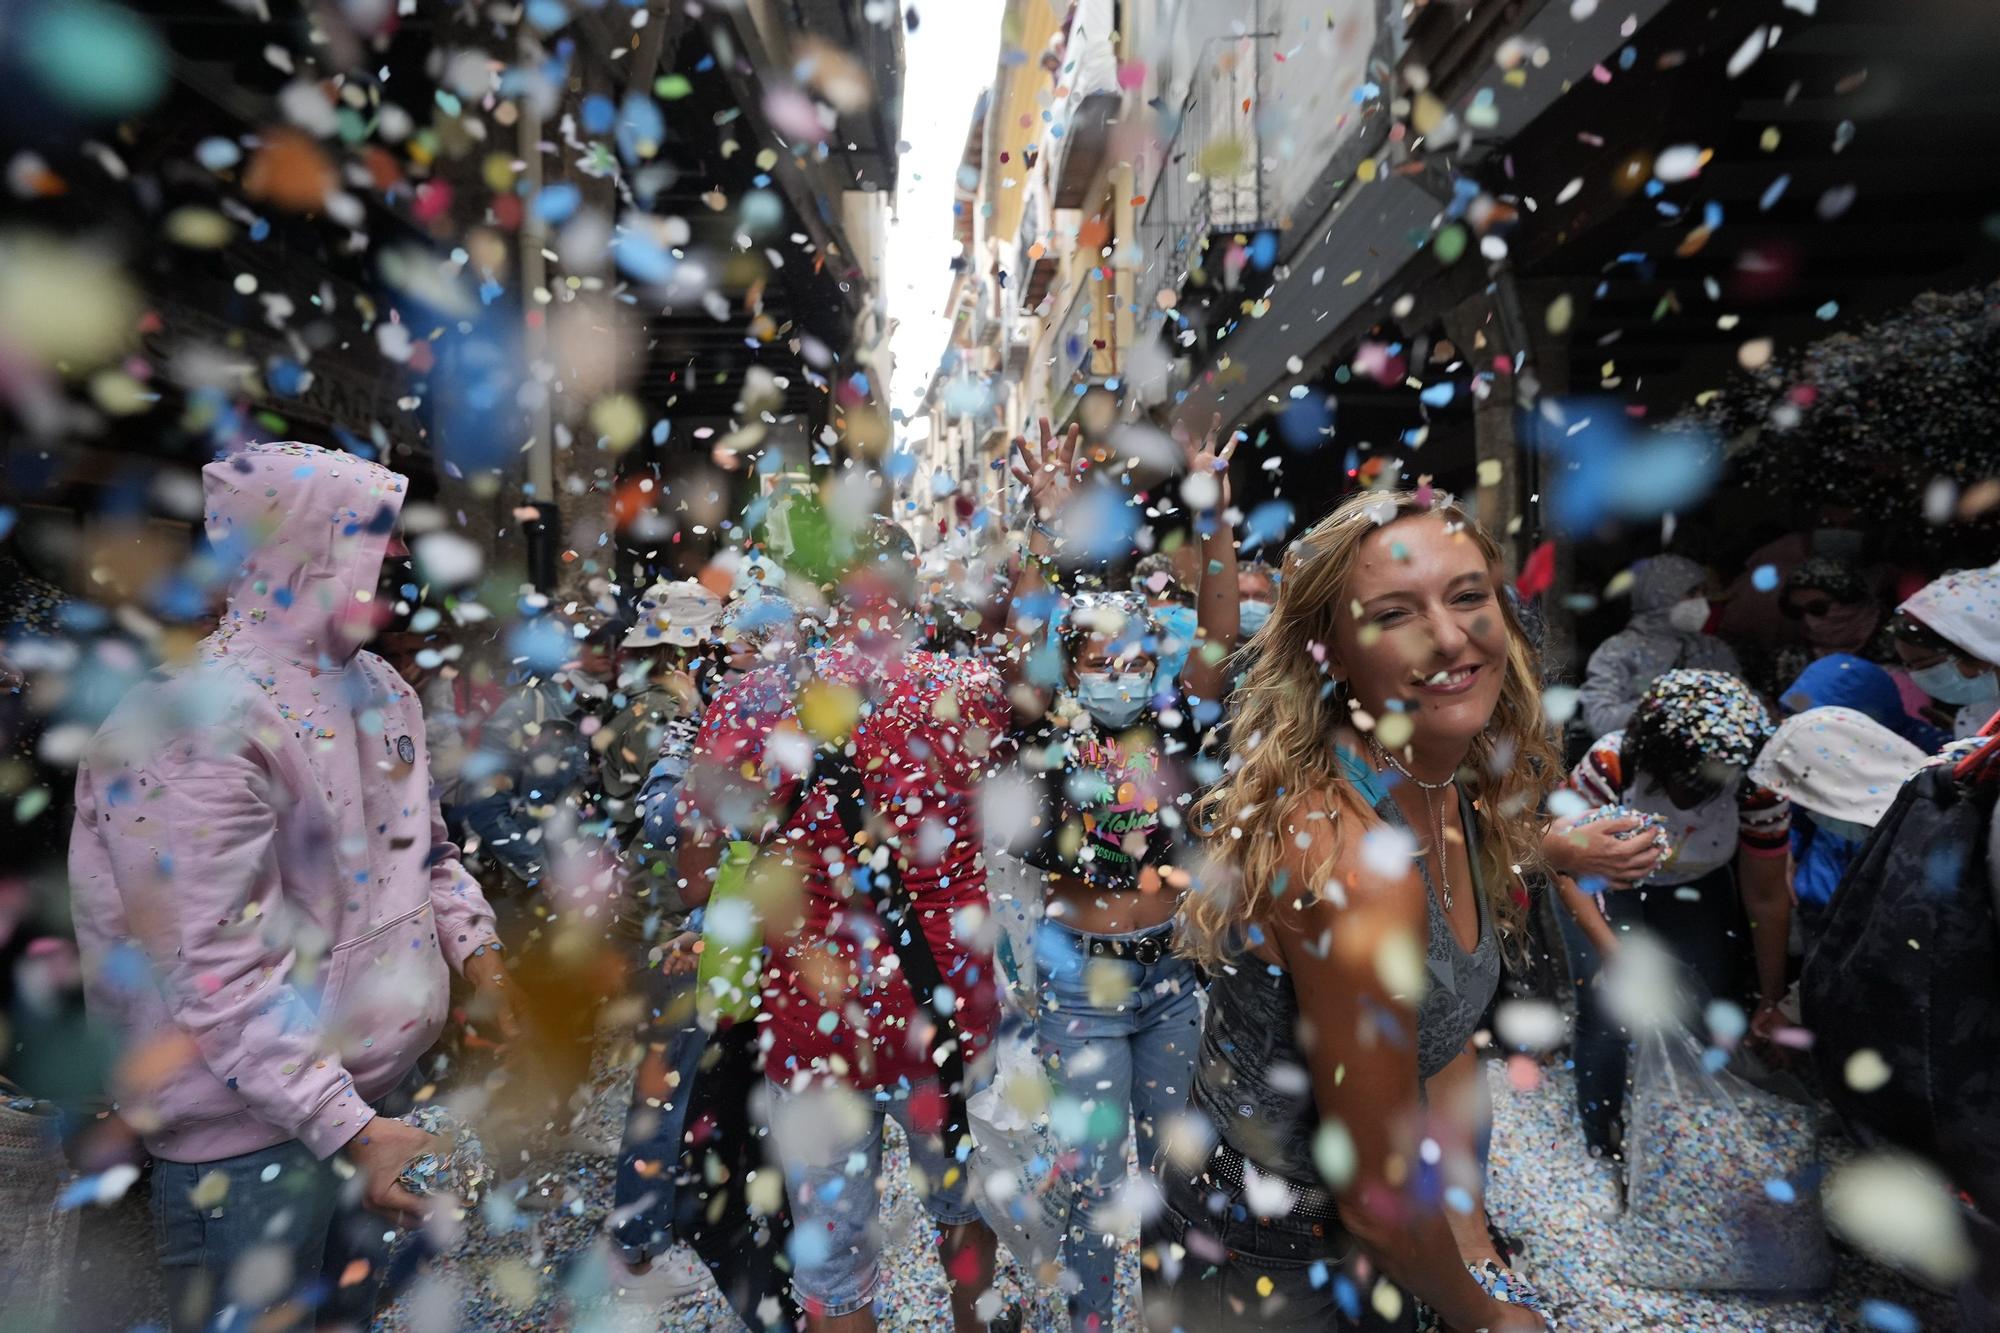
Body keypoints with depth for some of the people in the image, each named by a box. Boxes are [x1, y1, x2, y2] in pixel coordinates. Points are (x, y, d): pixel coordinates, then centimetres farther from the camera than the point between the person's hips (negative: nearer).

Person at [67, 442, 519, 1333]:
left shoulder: (381, 691, 2)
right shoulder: (193, 726, -23)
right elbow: (218, 976, -24)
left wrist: (479, 954, 0)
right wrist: (349, 1129, -25)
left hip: (378, 1089, 7)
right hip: (247, 1138, -7)